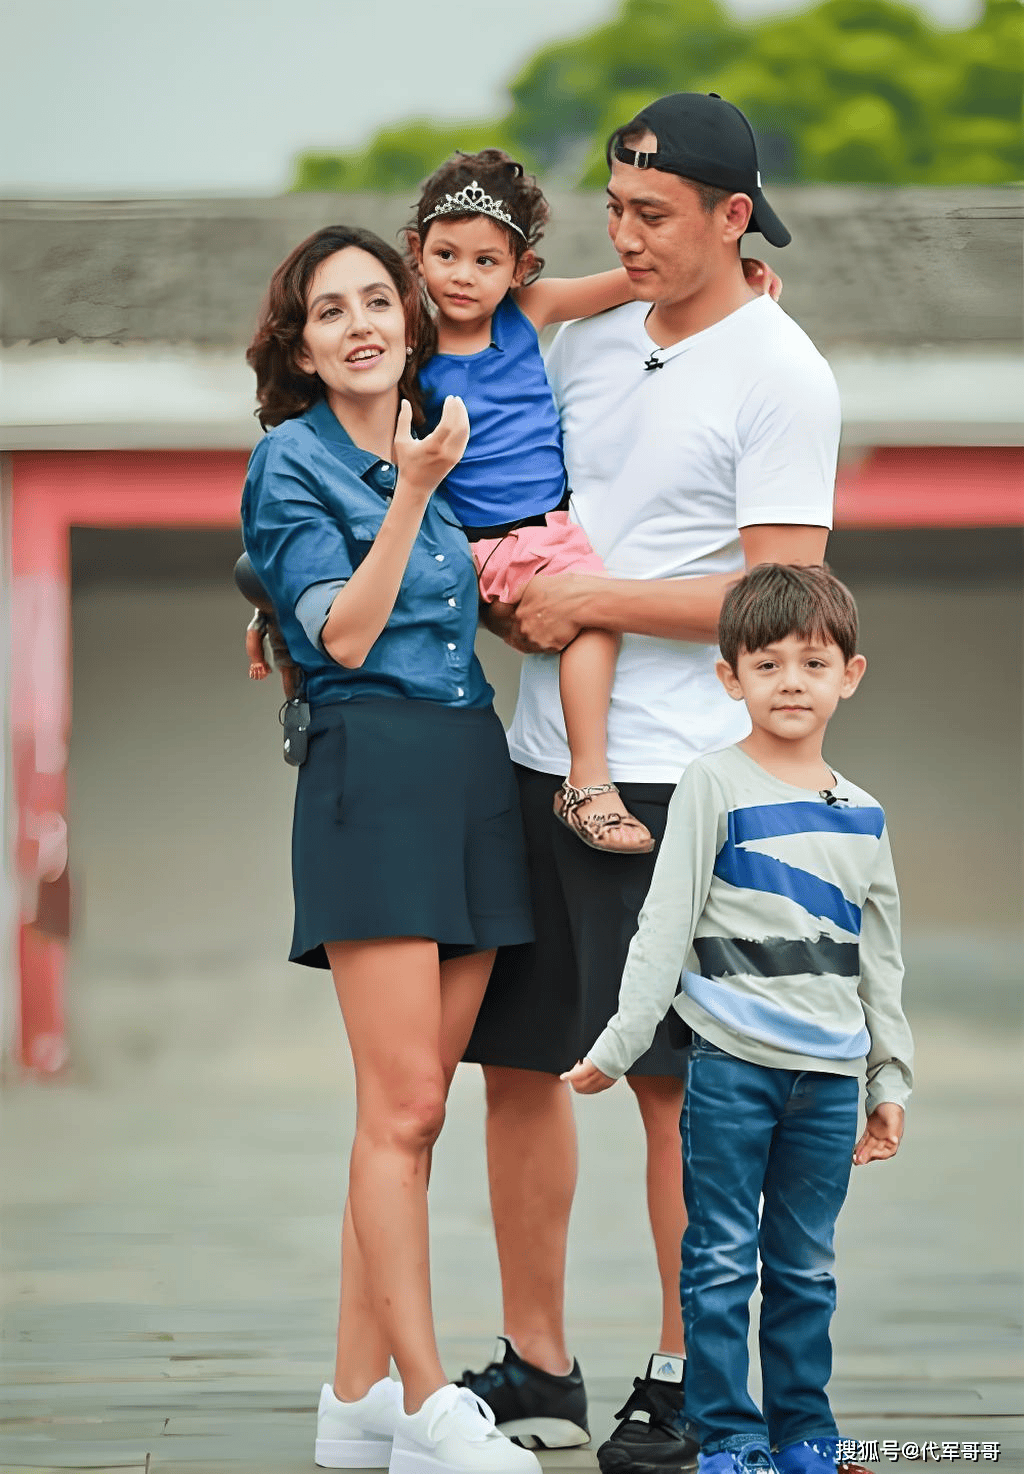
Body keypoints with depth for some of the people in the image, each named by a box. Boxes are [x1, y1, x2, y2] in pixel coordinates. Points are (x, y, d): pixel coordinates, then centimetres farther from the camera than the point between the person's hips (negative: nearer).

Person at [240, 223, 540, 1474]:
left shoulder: (434, 447, 17)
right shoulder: (294, 461, -1)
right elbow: (346, 635, -9)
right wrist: (414, 491, -17)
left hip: (475, 776, 7)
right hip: (372, 773, -7)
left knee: (412, 1111, 5)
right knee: (400, 1106, -10)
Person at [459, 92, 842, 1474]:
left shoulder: (781, 375, -8)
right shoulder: (590, 340, 12)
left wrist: (587, 601, -14)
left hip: (676, 776, -7)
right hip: (541, 754, 7)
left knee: (675, 1080, -1)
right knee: (516, 1059, 8)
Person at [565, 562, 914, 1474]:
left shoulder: (862, 816, 11)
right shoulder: (715, 789, -3)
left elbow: (880, 958, 17)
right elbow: (664, 928, -4)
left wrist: (891, 1080, 16)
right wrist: (617, 1048, -7)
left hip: (830, 1074, 4)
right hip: (732, 1065, -4)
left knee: (807, 1267, 10)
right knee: (724, 1262, 0)